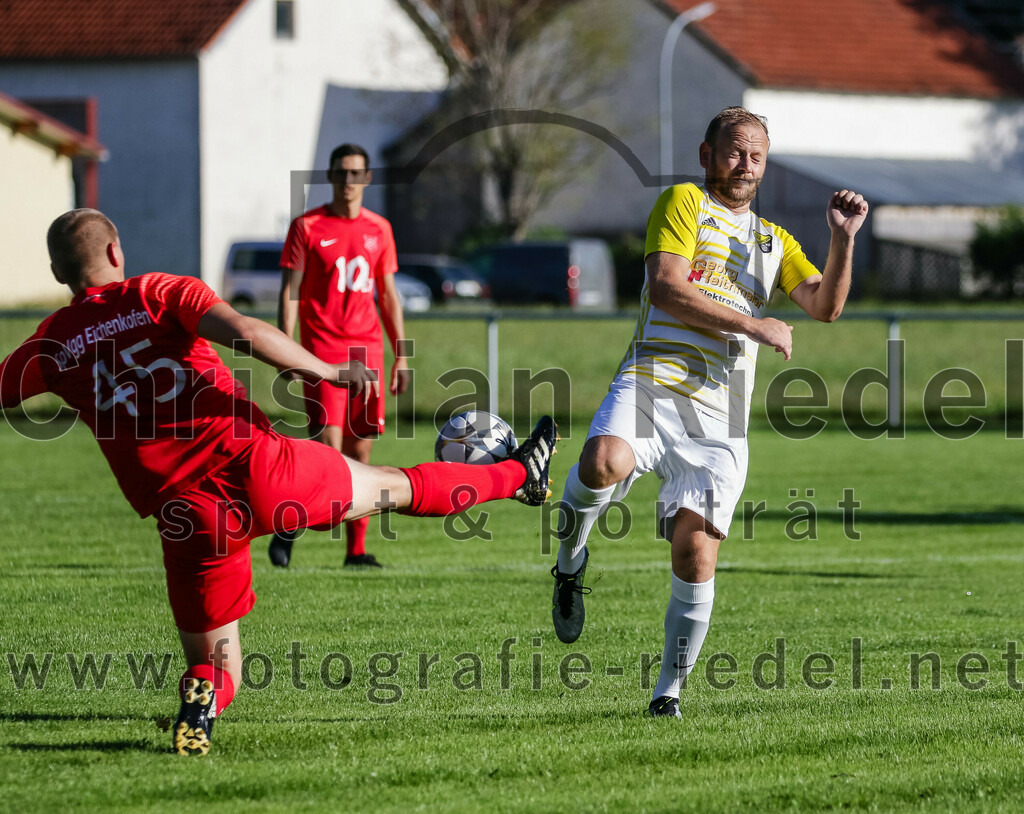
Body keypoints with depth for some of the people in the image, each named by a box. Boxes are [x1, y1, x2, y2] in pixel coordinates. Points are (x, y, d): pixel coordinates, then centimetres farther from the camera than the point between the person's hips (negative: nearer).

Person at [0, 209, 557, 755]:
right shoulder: (160, 293, 2)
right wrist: (326, 371, -8)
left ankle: (199, 702, -22)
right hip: (256, 464, -1)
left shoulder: (51, 344, 7)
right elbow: (243, 332, -13)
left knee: (214, 669, 12)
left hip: (189, 519, 1)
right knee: (397, 487, 22)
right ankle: (518, 476, 40)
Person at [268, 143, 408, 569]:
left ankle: (356, 549, 6)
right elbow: (290, 292, -2)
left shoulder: (379, 229, 12)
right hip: (322, 349, -4)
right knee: (328, 446, -14)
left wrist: (401, 355, 11)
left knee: (361, 450, 2)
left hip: (368, 350, 4)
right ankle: (287, 527, 3)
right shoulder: (307, 226, 0)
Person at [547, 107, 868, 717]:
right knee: (606, 462, -36)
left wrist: (843, 239, -3)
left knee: (697, 554, -6)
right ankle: (571, 562, -6)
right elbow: (667, 287, -5)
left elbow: (825, 306, 13)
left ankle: (670, 689, 8)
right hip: (654, 382, -4)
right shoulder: (683, 203, 10)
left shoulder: (775, 242, 26)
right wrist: (755, 326, -6)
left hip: (719, 414, 4)